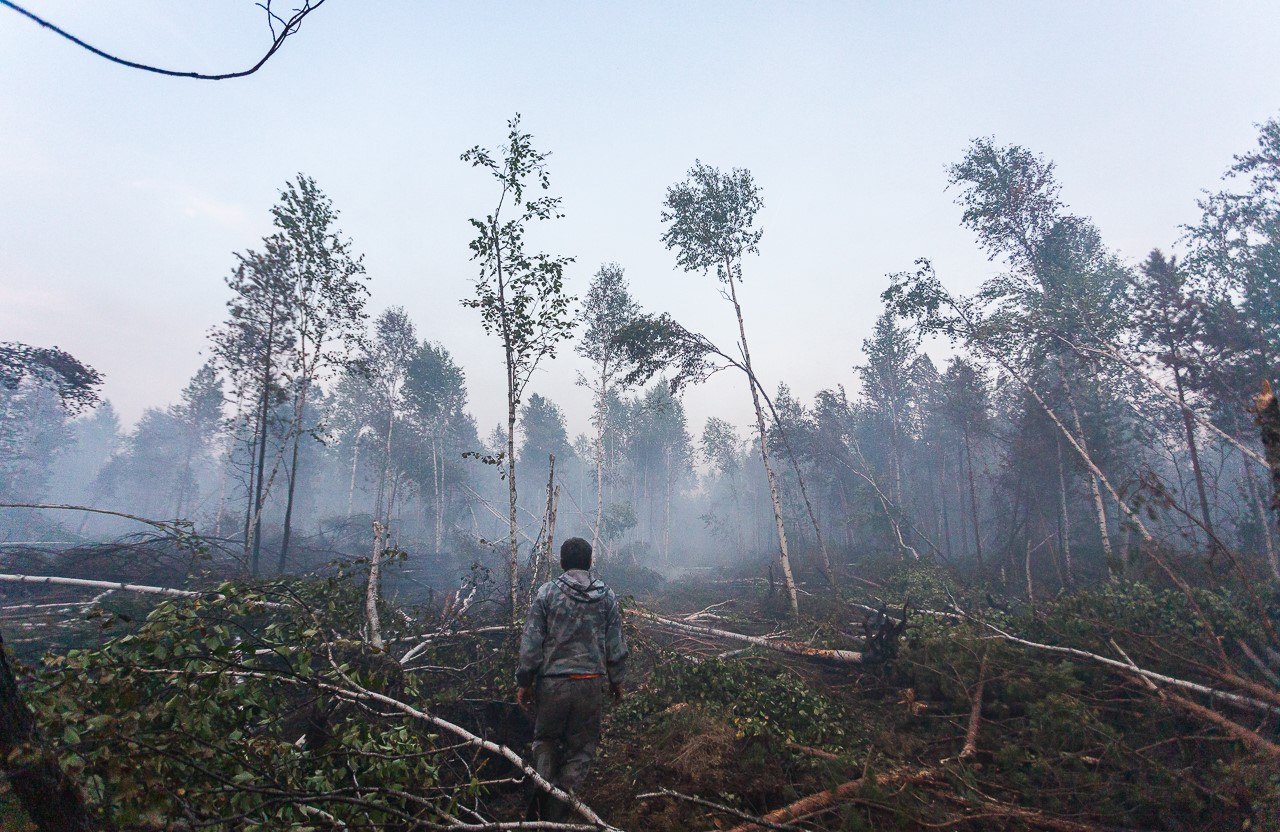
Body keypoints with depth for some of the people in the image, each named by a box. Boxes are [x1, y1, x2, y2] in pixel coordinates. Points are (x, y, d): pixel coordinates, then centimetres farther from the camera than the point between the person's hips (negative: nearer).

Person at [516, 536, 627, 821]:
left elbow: (531, 643, -5)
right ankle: (557, 812, 13)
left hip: (552, 682, -1)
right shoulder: (607, 596, 2)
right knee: (582, 747, 14)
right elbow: (616, 645, 5)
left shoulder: (547, 592, -5)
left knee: (545, 740, 20)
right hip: (591, 683, 1)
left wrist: (524, 682, 4)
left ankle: (543, 803, 12)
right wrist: (616, 681, 17)